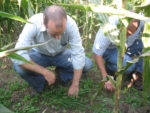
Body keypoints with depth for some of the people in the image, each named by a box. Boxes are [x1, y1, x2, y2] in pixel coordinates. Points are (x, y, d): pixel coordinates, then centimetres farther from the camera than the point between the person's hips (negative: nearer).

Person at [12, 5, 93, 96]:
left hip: (61, 54, 2)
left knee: (87, 64, -19)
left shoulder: (70, 24, -32)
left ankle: (62, 72, 10)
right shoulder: (33, 24, -35)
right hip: (39, 54, -1)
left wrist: (75, 85, -22)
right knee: (19, 67, -31)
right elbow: (18, 55, -35)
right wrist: (45, 71, -37)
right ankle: (39, 83, 2)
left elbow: (78, 54, -25)